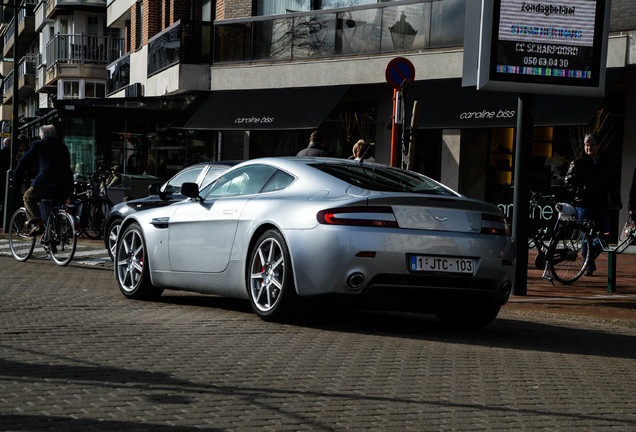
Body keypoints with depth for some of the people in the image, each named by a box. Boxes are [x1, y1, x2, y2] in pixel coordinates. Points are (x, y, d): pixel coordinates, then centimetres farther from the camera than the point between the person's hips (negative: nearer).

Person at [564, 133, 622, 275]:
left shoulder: (606, 165, 14)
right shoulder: (577, 164, 3)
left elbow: (613, 184, 18)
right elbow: (569, 184, -1)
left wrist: (616, 202, 8)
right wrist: (579, 195, -15)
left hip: (601, 206, 3)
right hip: (584, 206, -3)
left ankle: (590, 256, 23)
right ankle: (589, 266, 6)